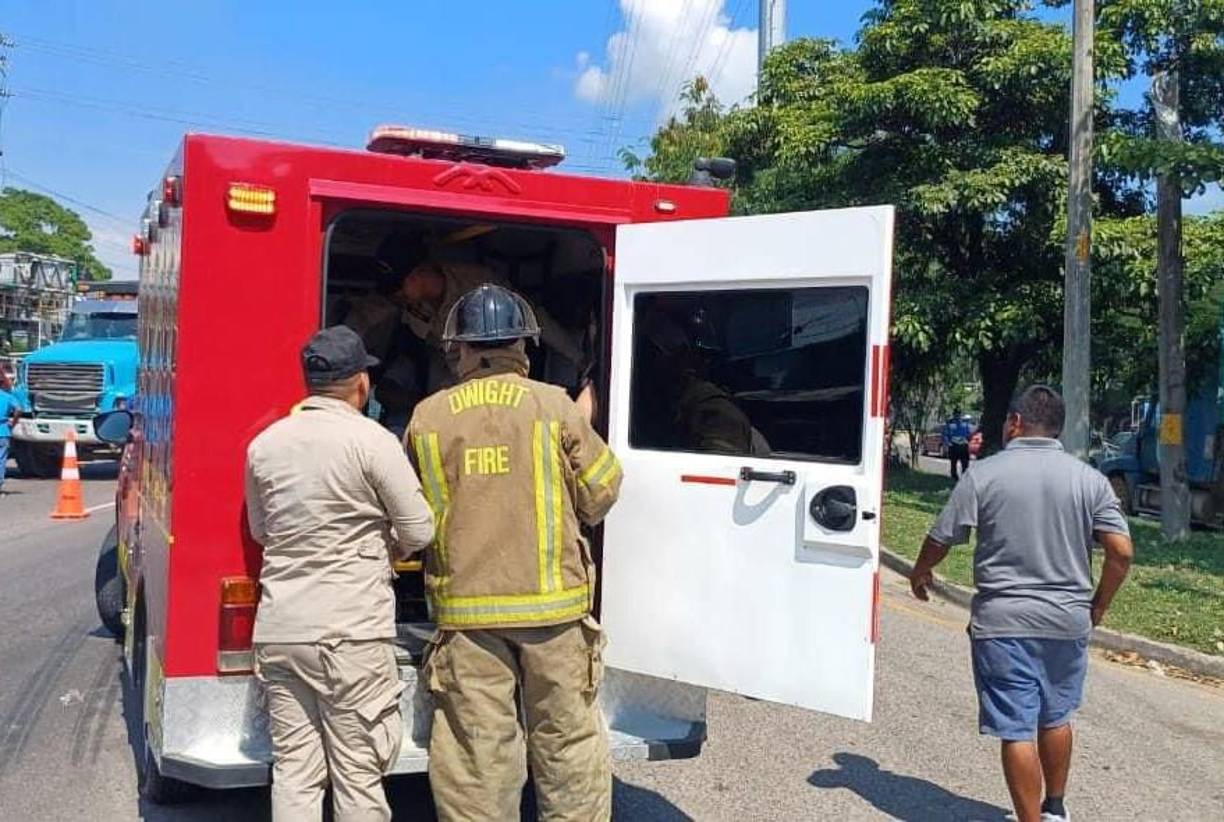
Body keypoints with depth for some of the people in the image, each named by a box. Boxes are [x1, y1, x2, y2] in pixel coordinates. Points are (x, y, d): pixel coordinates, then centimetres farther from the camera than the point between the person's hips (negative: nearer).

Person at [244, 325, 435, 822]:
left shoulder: (264, 444, 8)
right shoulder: (373, 441, -9)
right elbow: (419, 532, -6)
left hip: (278, 630, 5)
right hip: (351, 632, -5)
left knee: (293, 770, 11)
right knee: (358, 773, 5)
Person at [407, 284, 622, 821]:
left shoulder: (428, 417, 2)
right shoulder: (554, 405, -3)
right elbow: (599, 497, 2)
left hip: (466, 606, 1)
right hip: (551, 601, -1)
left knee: (476, 747, 9)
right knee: (567, 739, 11)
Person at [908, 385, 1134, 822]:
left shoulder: (984, 474, -7)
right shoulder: (1090, 479, 0)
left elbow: (940, 540, -4)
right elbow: (1121, 552, -5)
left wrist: (920, 572, 17)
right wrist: (1098, 606, 11)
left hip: (1003, 622, -4)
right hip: (1068, 621, 4)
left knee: (1017, 730, 1)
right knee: (1055, 718, 22)